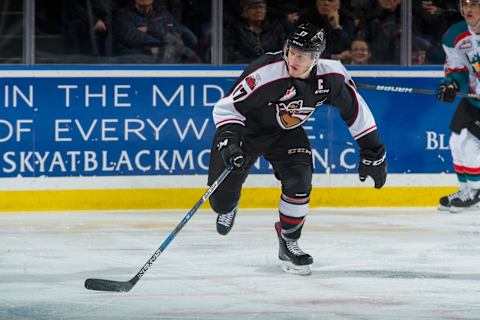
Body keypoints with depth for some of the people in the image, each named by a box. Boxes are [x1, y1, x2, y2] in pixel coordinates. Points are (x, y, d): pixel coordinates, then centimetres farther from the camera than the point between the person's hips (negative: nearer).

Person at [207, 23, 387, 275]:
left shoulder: (331, 76, -21)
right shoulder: (265, 73, -36)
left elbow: (354, 110, -6)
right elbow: (227, 107, -29)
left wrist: (372, 152, -2)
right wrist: (228, 140, -44)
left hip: (286, 132, 3)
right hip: (246, 128, -3)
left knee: (299, 181, -21)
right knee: (222, 200, -2)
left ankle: (288, 242, 3)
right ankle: (227, 207, 40)